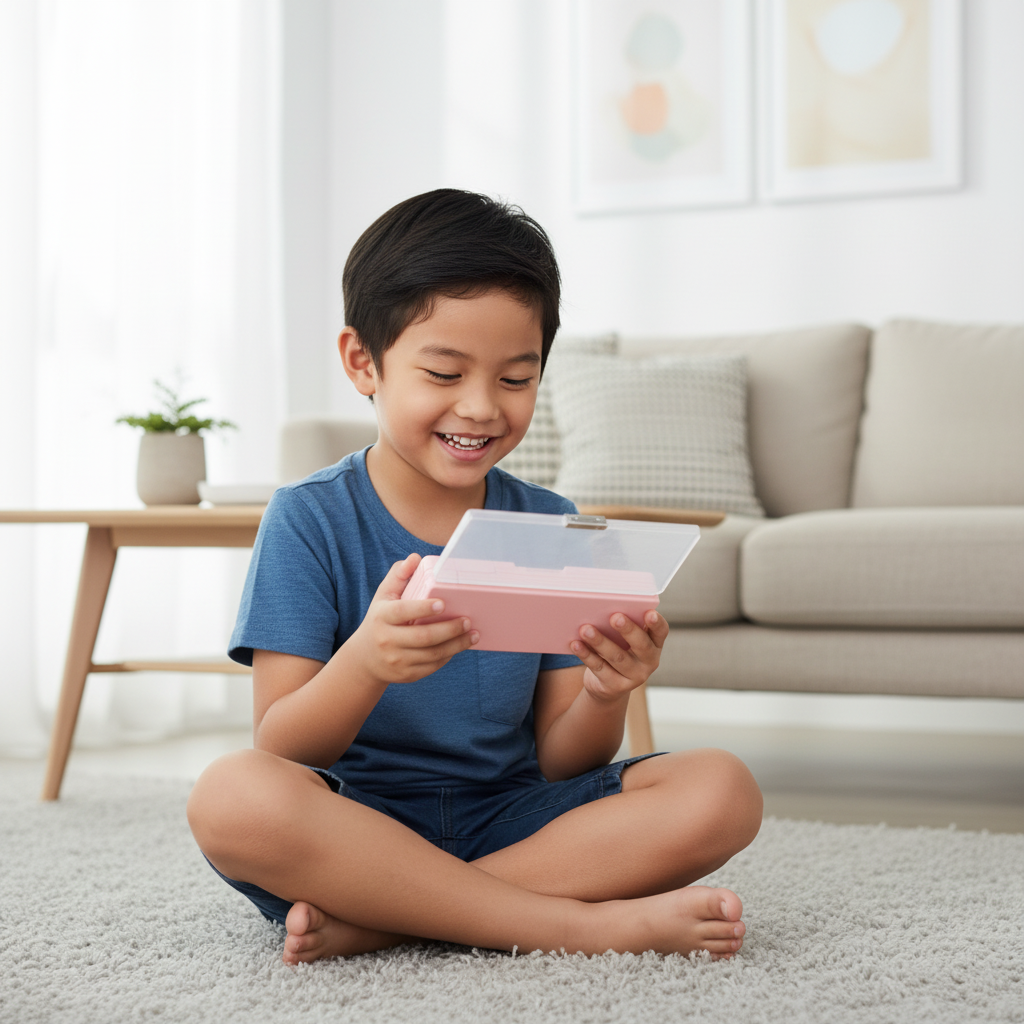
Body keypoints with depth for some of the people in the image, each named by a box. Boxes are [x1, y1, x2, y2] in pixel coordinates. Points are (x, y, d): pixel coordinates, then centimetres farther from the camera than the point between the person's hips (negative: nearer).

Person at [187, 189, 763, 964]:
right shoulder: (310, 520, -4)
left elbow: (560, 762, 2)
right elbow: (279, 752, -11)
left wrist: (606, 692, -21)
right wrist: (366, 664, -32)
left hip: (509, 824, 3)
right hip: (356, 827, -3)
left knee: (722, 791, -19)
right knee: (232, 795, -35)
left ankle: (374, 921, -22)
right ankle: (586, 923, -26)